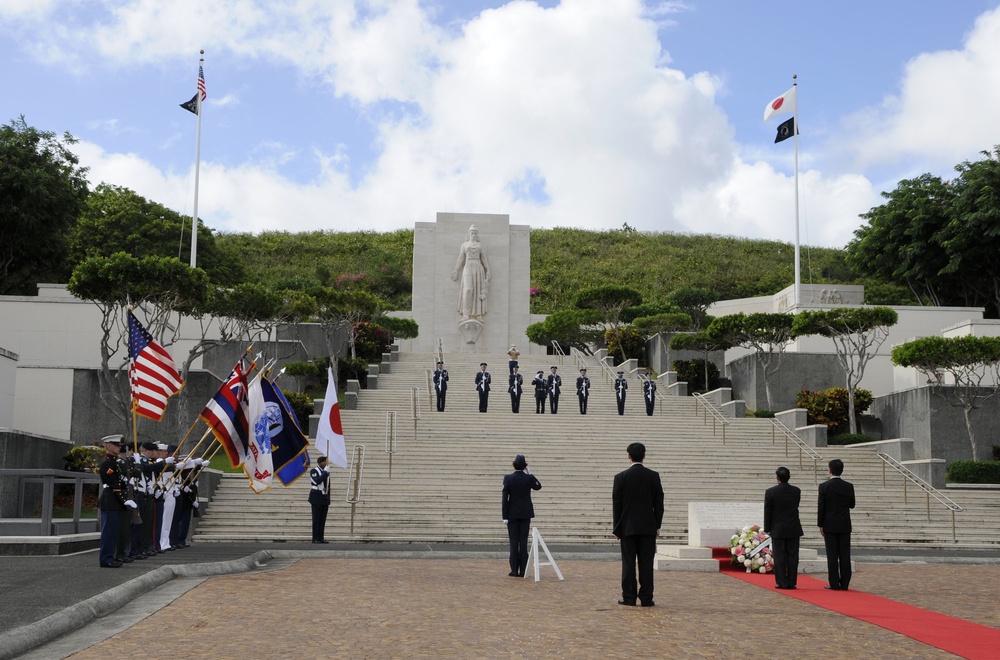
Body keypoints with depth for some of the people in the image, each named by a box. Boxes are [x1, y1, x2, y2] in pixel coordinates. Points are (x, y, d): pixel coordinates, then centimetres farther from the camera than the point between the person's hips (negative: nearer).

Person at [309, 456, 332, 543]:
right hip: (316, 498, -6)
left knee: (322, 519, 4)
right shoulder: (314, 471, -5)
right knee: (316, 519, -5)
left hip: (325, 498, 6)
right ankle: (315, 538, -2)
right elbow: (317, 481, -23)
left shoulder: (326, 472, 15)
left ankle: (321, 538, 7)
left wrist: (328, 501, 10)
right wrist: (325, 473, -18)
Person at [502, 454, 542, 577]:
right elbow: (538, 486, 17)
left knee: (514, 542, 3)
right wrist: (530, 473, 10)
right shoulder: (529, 478, -6)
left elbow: (505, 498, -9)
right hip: (526, 514, 1)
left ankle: (514, 570, 2)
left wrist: (505, 516, -4)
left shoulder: (508, 478, -9)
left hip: (512, 514, -1)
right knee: (523, 542, 4)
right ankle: (523, 571, 3)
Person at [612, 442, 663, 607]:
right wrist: (657, 526, 9)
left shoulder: (621, 477, -5)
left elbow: (616, 505, -2)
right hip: (648, 527, 1)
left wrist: (617, 528, 5)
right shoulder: (653, 476, -1)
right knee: (646, 563, 2)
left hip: (628, 527, -1)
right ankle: (646, 598, 3)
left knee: (628, 563, 3)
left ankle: (629, 598, 4)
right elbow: (659, 503, 1)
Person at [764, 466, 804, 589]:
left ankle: (781, 582, 1)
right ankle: (791, 582, 6)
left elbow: (767, 512, -6)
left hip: (778, 530, -2)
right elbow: (795, 506, 12)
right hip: (794, 529, 2)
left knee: (779, 557, 2)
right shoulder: (796, 491, -1)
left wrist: (767, 529, 2)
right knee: (792, 556, 5)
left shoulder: (770, 492, -10)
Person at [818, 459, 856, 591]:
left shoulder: (824, 486, -8)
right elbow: (852, 505, 11)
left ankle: (834, 584, 1)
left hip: (830, 525, -2)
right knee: (845, 555, 4)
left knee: (832, 555, 0)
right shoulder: (849, 486, 0)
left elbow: (821, 507, -7)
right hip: (845, 525, 2)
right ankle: (844, 584, 5)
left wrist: (821, 525, 0)